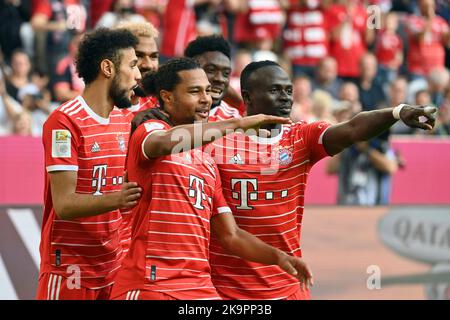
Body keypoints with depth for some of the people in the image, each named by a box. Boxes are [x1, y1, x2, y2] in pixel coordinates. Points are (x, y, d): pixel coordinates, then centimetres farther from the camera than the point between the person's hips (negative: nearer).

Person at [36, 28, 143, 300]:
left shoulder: (125, 121, 12)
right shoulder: (65, 122, -12)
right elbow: (64, 204, -18)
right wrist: (114, 200, -33)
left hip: (114, 265, 7)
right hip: (70, 268, -7)